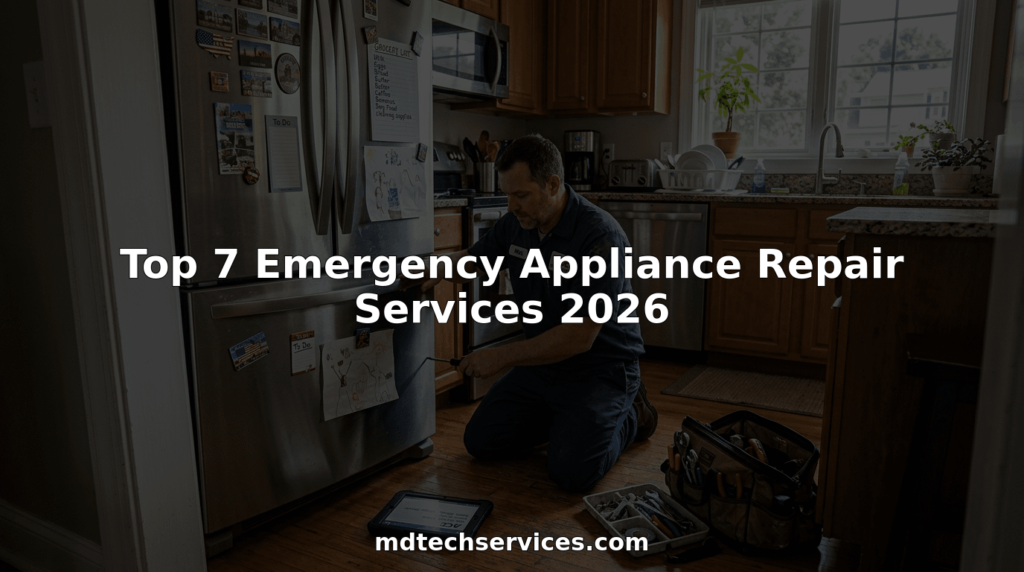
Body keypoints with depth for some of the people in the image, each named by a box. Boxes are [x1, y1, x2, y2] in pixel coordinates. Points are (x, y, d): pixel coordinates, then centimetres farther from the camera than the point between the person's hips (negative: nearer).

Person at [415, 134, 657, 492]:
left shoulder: (600, 237, -27)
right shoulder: (515, 224, -4)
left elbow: (580, 336, -29)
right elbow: (474, 257, 17)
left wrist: (503, 357, -25)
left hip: (600, 367, -7)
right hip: (542, 361, 7)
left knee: (571, 471, -22)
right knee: (481, 441, 3)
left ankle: (629, 417, 8)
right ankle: (565, 418, 22)